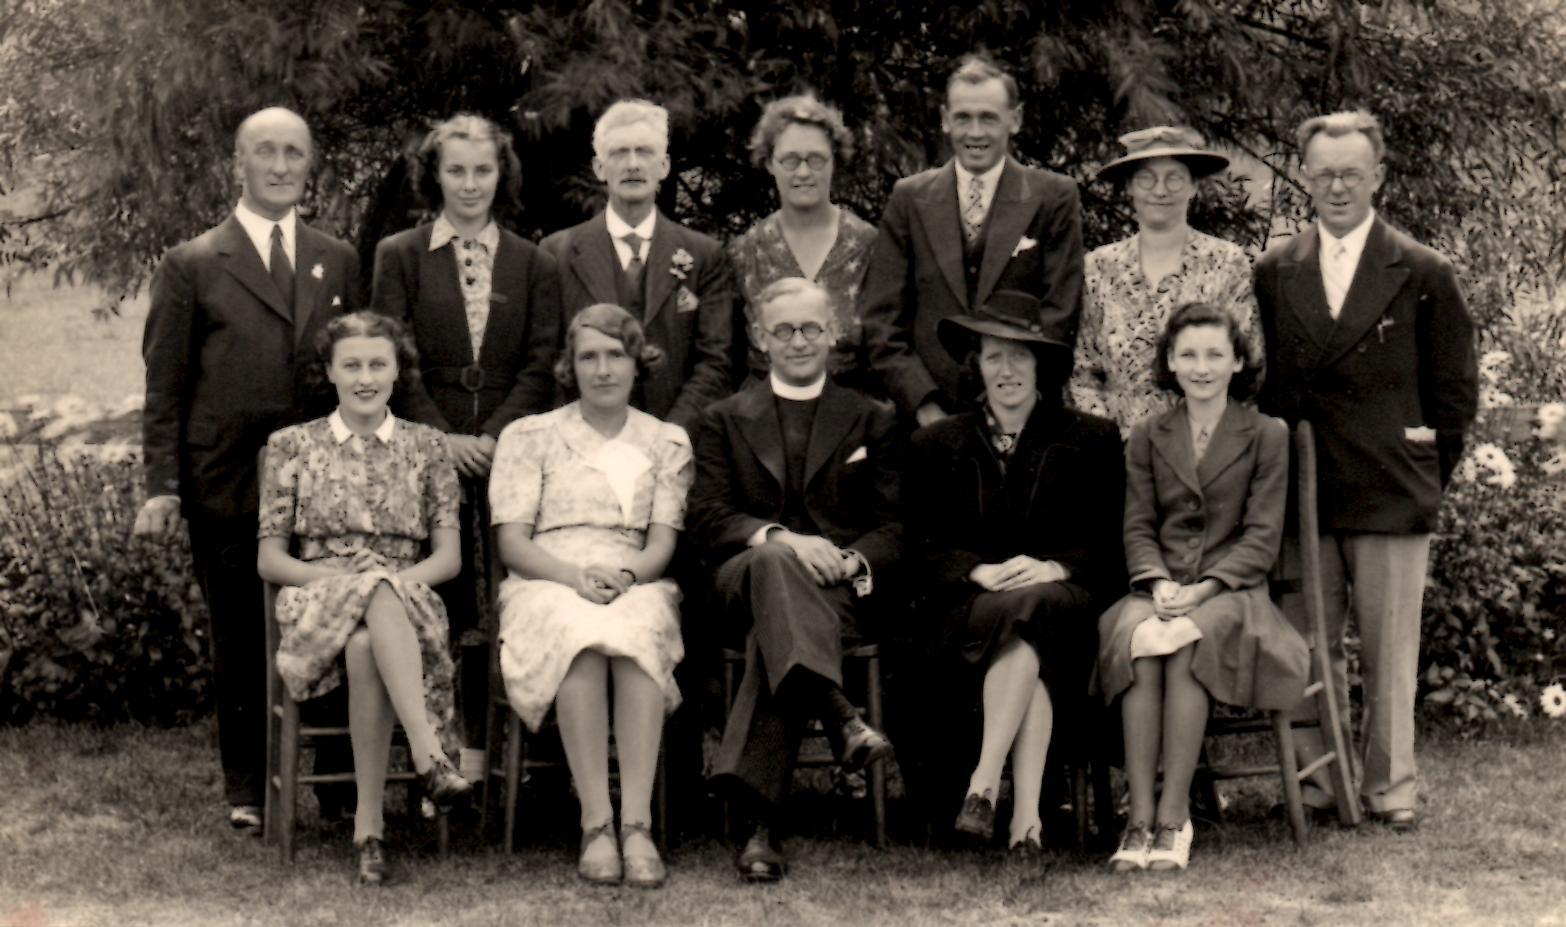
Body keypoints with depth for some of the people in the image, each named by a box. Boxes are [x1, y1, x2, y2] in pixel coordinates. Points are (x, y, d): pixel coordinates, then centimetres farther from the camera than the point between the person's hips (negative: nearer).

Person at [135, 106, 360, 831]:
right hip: (229, 487, -2)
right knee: (241, 643, 5)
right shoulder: (192, 266, 4)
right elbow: (164, 387, 2)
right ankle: (248, 789, 17)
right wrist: (161, 486, -6)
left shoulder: (339, 262, 12)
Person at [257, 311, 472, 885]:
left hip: (408, 608, 1)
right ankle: (429, 756, -48)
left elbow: (449, 557, 11)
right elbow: (269, 559, 9)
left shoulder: (425, 447, 16)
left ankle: (369, 824, -40)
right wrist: (335, 575, -10)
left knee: (365, 646, -38)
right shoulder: (293, 445, 14)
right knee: (377, 600, -39)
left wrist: (406, 577, -11)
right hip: (318, 609, -1)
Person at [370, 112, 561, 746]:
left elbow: (541, 366, 5)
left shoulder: (534, 265, 11)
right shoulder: (398, 256, 8)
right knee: (436, 605, -2)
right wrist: (441, 437, -9)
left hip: (511, 451, 1)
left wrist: (494, 437, -9)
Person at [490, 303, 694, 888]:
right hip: (546, 587, -1)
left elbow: (662, 544, 8)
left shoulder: (667, 443, 18)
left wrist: (626, 575, -16)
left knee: (638, 630, -37)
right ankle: (595, 825, -41)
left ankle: (636, 825, -44)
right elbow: (511, 543, 3)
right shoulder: (529, 436, 13)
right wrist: (575, 576, -16)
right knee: (578, 629, -39)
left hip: (636, 588, 1)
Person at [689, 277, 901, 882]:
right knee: (773, 564, -40)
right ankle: (839, 718, -58)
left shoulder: (873, 421, 22)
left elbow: (896, 529, 10)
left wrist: (850, 561, -14)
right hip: (746, 579, 0)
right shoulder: (725, 421, 22)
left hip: (846, 590, 0)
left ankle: (760, 816, -46)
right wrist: (778, 538, -15)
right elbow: (708, 520, 6)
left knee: (773, 628, -37)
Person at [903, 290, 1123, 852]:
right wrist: (980, 573, -13)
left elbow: (1110, 543, 7)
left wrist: (1053, 569, -14)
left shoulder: (1091, 441, 15)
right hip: (967, 611, 0)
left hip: (1064, 602, 0)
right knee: (1025, 627, -35)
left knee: (1032, 609, -37)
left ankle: (984, 782, -44)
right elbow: (924, 549, 8)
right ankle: (1027, 810, -46)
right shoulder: (937, 447, 18)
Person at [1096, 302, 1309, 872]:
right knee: (1136, 639, -34)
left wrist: (1202, 589, -14)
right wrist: (1159, 583, -11)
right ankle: (1139, 819, -35)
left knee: (1187, 641, -36)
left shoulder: (1267, 436, 9)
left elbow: (1263, 537, 1)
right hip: (1160, 589, 2)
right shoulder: (1147, 439, 18)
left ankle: (1174, 818, -34)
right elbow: (1138, 528, 11)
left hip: (1233, 591, -2)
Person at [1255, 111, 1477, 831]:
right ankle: (1317, 779, 14)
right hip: (1301, 494, 2)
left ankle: (1391, 789, 11)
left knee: (1390, 652, 2)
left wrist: (1424, 475, 4)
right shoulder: (1274, 273, 9)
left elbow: (1456, 389, 6)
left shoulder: (1423, 275, 2)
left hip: (1392, 496, -2)